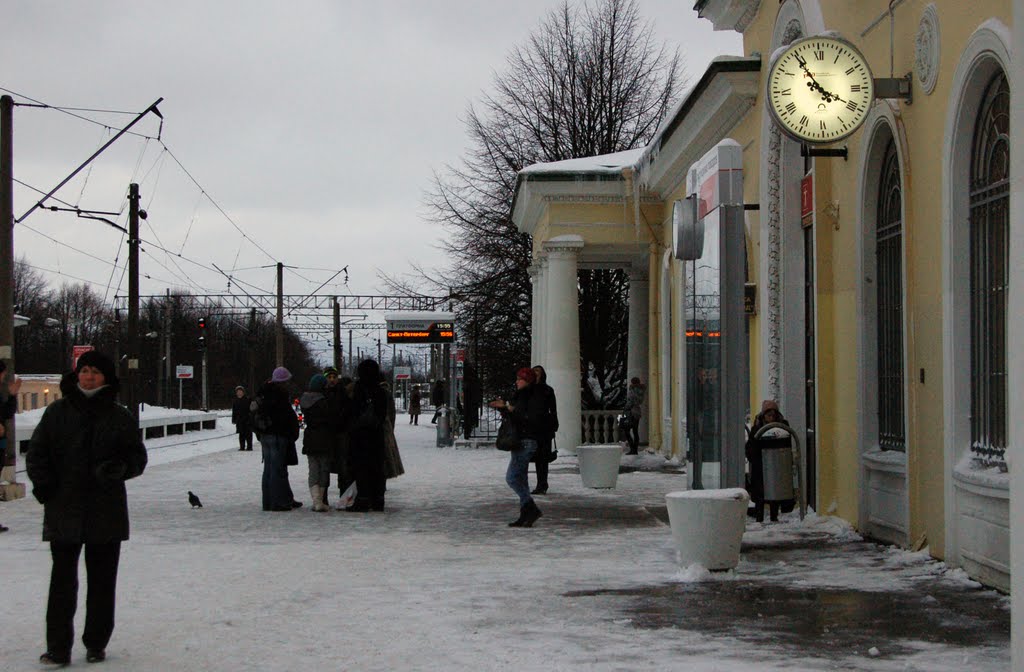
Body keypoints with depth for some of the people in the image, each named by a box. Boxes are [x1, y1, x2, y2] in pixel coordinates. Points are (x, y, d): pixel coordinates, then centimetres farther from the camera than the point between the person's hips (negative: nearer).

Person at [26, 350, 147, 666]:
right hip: (63, 510, 0)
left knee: (102, 581, 7)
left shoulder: (119, 417, 4)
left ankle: (96, 644, 19)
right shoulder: (58, 412, 4)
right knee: (62, 580, -1)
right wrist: (43, 483, -8)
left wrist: (119, 468, -14)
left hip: (106, 512, 1)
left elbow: (138, 457, 7)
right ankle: (58, 648, 2)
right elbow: (37, 452, 8)